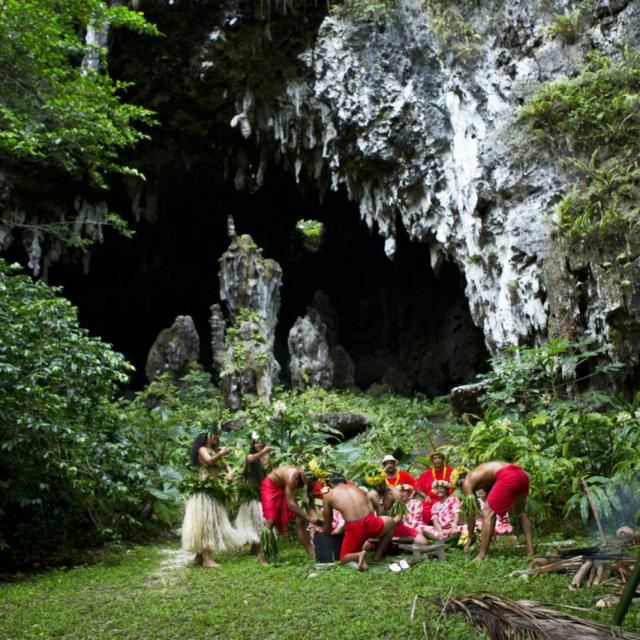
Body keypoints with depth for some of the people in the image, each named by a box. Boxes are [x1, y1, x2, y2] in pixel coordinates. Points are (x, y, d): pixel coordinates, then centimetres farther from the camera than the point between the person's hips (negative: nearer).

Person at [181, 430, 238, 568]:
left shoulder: (214, 452, 21)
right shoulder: (202, 449, -3)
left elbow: (225, 465, 18)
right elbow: (209, 461, -23)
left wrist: (230, 473, -1)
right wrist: (221, 454, -21)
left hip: (214, 492, 8)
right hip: (204, 491, -8)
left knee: (211, 522, 8)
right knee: (205, 522, -10)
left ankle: (199, 556, 14)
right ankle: (206, 558, -13)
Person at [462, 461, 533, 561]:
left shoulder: (467, 482, 14)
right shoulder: (485, 477, 36)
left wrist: (471, 537, 23)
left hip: (508, 477, -8)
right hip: (522, 474, 8)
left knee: (488, 513, 3)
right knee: (520, 513, 29)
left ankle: (482, 555, 1)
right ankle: (530, 549, 28)